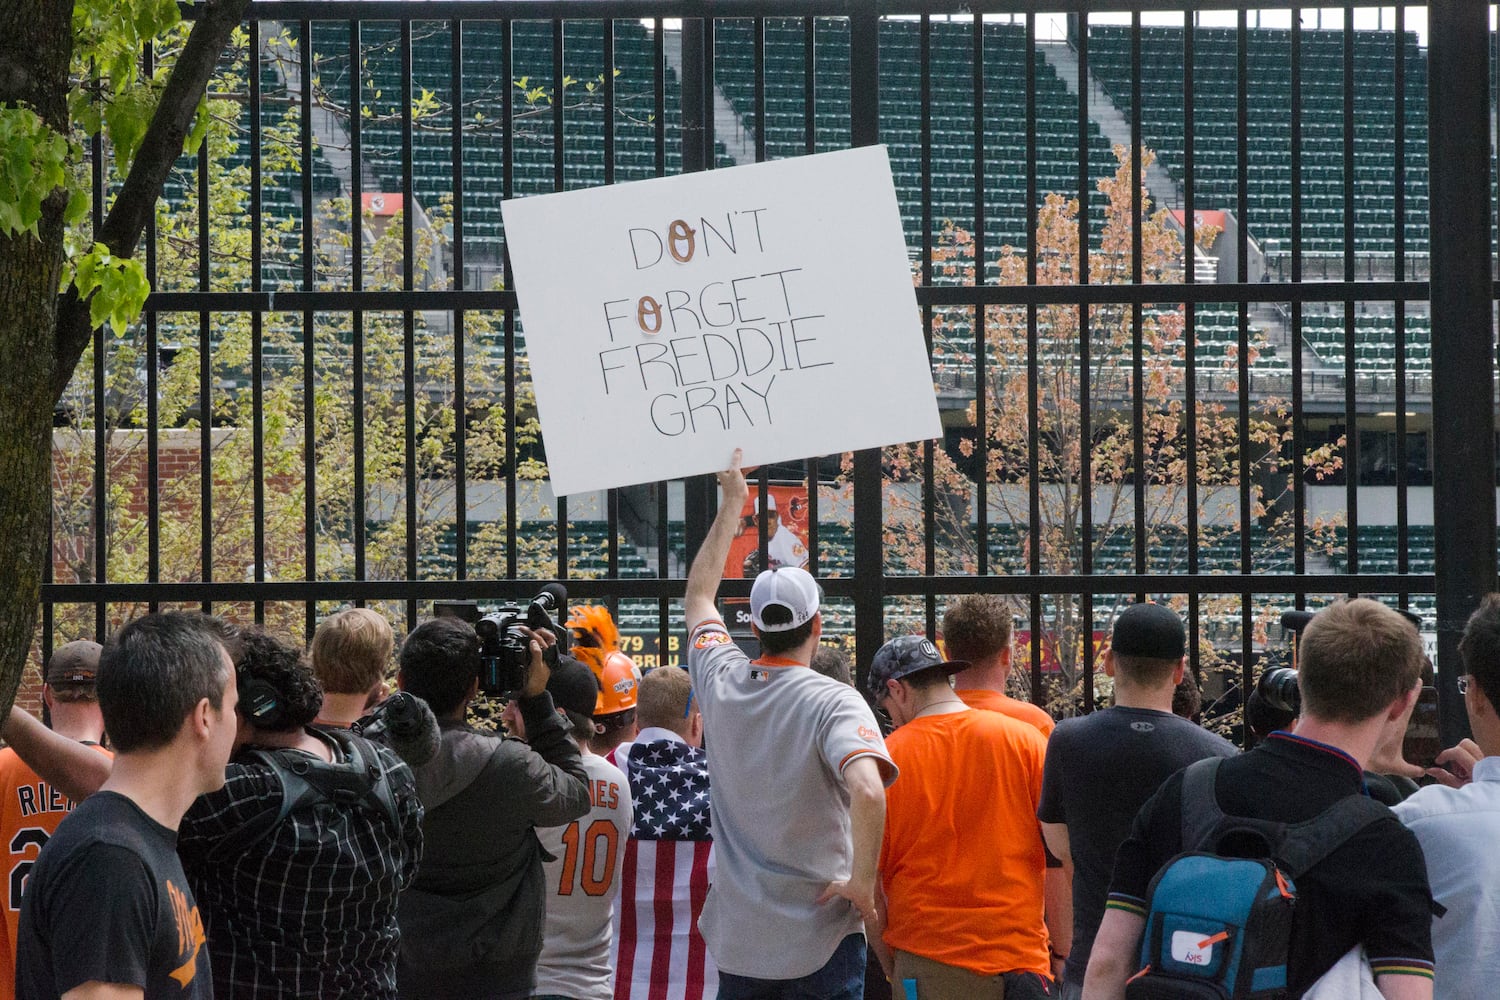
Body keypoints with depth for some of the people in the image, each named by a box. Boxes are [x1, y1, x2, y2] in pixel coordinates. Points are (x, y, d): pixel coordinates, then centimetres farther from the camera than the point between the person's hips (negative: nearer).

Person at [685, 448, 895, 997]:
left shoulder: (722, 682, 2)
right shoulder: (833, 701, -14)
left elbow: (698, 591, 21)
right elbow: (867, 790, -32)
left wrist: (732, 502, 29)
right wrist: (863, 882, -19)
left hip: (736, 943, 5)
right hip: (820, 945, -4)